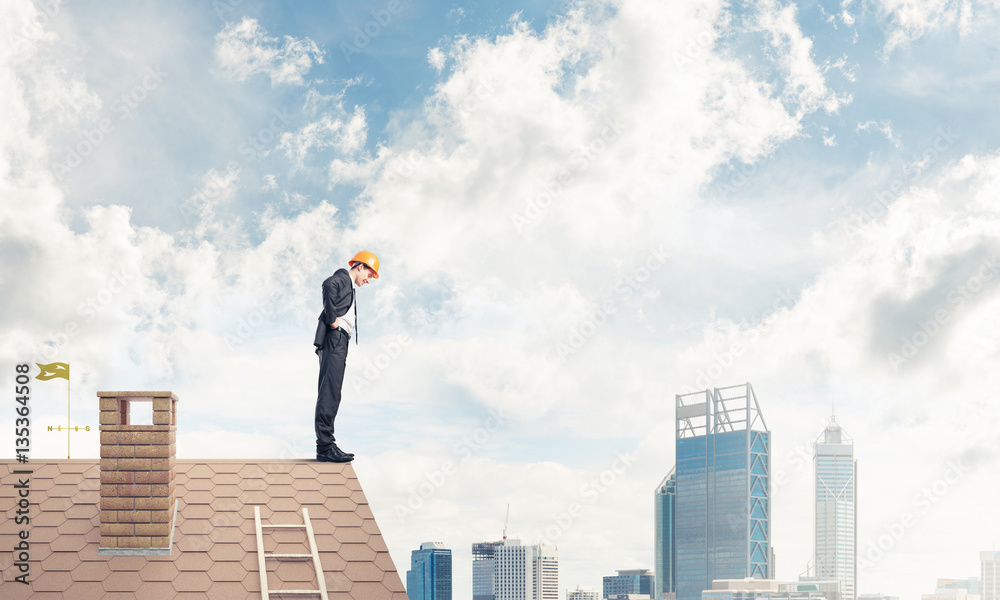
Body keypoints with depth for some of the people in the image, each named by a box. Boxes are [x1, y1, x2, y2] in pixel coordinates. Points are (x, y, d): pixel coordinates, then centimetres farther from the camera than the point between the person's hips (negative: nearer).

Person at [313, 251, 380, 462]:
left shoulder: (349, 286, 29)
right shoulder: (342, 278, -1)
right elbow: (329, 285, -23)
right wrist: (332, 319, -20)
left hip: (338, 343, 10)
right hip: (334, 339, -10)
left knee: (331, 394, 8)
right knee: (330, 392, -14)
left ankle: (326, 445, 8)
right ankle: (325, 446, -18)